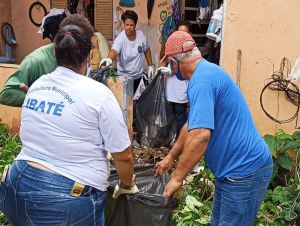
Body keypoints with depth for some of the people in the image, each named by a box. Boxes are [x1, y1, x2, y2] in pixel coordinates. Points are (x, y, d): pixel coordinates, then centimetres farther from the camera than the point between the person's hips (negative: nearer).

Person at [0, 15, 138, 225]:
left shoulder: (36, 85, 5)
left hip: (19, 184, 6)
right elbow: (123, 156, -9)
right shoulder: (99, 94, -14)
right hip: (69, 198, -6)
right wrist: (127, 186, 9)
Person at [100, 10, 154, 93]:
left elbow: (147, 50, 10)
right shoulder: (120, 38, -17)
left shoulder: (140, 34, -4)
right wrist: (109, 59, -56)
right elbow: (114, 51, -35)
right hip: (124, 77, -4)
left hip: (139, 76, 4)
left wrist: (150, 65, 8)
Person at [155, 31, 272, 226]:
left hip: (244, 172, -10)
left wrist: (177, 178, -21)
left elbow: (200, 135, -32)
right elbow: (192, 125, 21)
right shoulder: (207, 72, 11)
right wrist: (171, 157, 26)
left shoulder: (202, 80, -22)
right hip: (234, 168, 10)